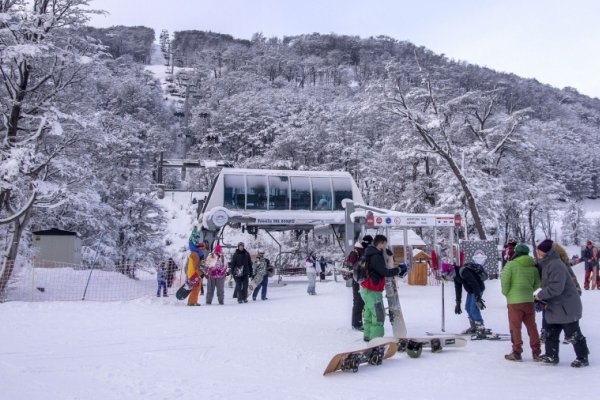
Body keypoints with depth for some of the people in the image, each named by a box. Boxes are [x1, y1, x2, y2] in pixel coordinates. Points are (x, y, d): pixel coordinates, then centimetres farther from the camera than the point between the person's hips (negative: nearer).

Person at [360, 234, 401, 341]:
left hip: (366, 289, 11)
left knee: (369, 313, 19)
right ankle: (376, 338, -7)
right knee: (379, 314, -7)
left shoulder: (369, 254, 11)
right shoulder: (376, 257, -21)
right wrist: (397, 270, -7)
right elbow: (384, 272, -21)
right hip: (372, 291, -11)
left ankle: (368, 335, 28)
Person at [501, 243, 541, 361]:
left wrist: (506, 293, 1)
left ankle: (517, 352, 6)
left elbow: (505, 280, -15)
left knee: (515, 327, 4)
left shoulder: (511, 265, -9)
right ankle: (536, 352, 18)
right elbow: (537, 283, 13)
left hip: (514, 301, -5)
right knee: (531, 326, 14)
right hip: (529, 300, 5)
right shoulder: (533, 266, 7)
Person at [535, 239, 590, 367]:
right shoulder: (547, 264, 11)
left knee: (573, 334, 1)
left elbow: (556, 287, -29)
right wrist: (545, 300, 9)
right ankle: (552, 356, 21)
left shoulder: (555, 265, -22)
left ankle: (583, 358, 14)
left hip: (566, 307, -10)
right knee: (551, 333, 12)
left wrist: (541, 295, -17)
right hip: (555, 307, 10)